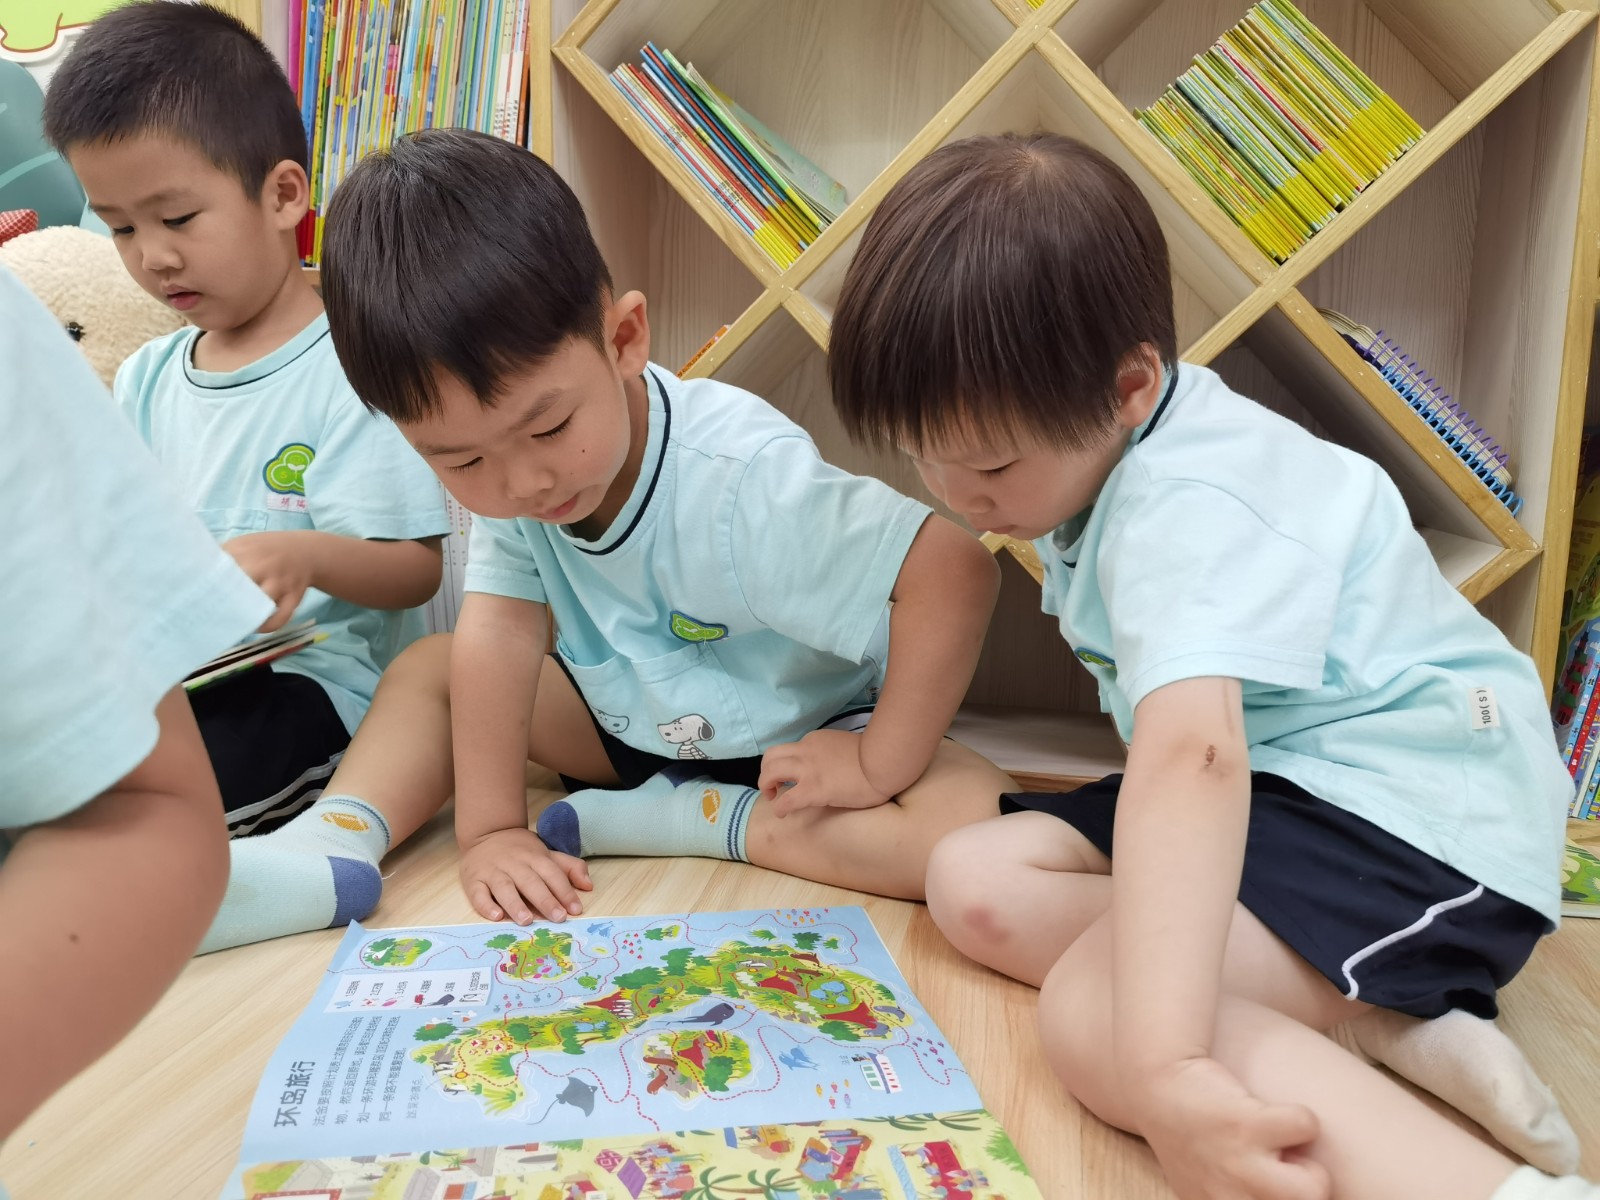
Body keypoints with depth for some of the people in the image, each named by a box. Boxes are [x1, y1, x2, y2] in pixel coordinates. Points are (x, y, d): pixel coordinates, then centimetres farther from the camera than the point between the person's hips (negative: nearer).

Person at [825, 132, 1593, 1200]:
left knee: (1092, 1015, -31)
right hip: (1280, 781, 11)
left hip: (1416, 820, -11)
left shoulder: (1187, 510, -26)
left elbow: (1193, 755, -42)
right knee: (977, 881, -4)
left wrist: (1163, 1069, -51)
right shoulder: (1106, 441, 5)